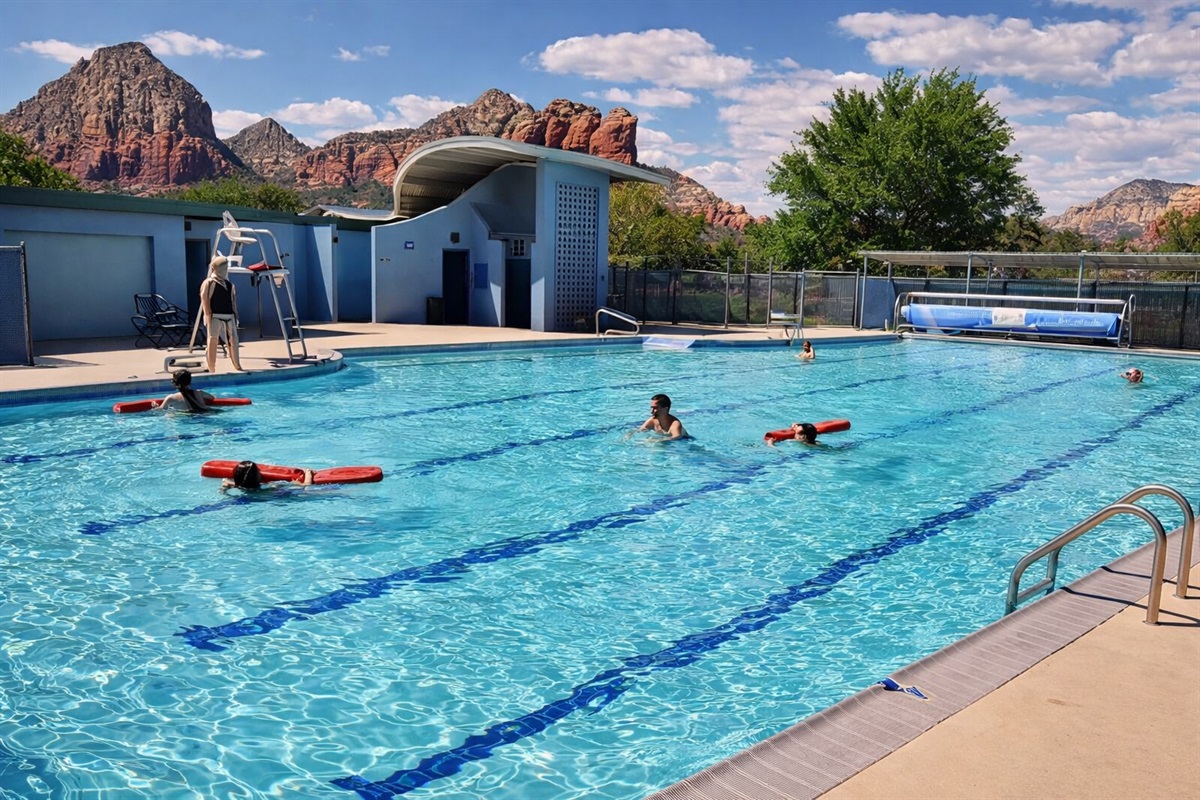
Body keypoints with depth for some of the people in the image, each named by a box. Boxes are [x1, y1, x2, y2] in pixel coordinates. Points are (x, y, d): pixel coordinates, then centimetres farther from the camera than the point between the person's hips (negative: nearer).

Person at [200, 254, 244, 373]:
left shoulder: (230, 284, 15)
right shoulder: (209, 283, -5)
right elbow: (205, 300, -10)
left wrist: (235, 317, 14)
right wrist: (208, 316, -17)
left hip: (229, 316, 6)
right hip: (215, 317, -6)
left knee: (233, 341, 10)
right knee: (213, 341, -4)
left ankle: (237, 367, 22)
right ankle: (212, 370, 1)